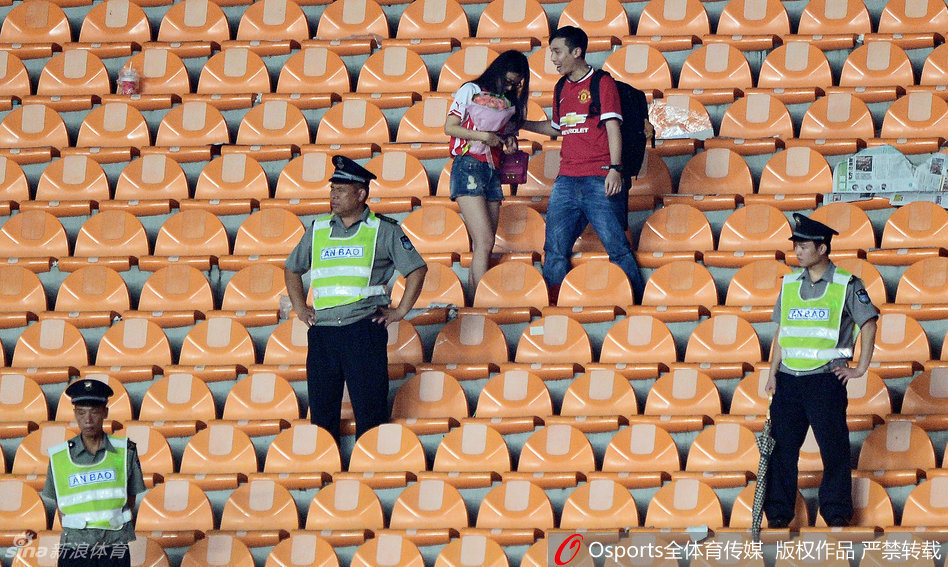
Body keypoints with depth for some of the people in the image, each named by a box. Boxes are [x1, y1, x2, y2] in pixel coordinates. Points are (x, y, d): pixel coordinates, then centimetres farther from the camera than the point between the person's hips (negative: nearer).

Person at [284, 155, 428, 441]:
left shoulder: (384, 230, 5)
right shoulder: (318, 229, 15)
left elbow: (417, 269, 7)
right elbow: (292, 269, 28)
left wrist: (400, 311, 1)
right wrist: (299, 308, 16)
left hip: (364, 327, -3)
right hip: (322, 329, 3)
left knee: (369, 406, -5)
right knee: (322, 408, 4)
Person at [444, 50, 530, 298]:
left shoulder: (506, 100, 20)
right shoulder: (472, 91, 2)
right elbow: (450, 127, -3)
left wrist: (509, 139, 3)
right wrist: (482, 135, -13)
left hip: (493, 171, 7)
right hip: (469, 167, -7)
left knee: (482, 248, 0)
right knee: (484, 242, -18)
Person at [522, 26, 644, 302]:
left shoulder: (602, 83, -1)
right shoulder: (562, 89, 18)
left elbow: (613, 126, -8)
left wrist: (615, 169, -18)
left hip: (599, 180, -6)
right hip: (567, 180, 6)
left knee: (617, 245, -7)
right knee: (555, 249, 2)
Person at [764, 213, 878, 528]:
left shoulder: (847, 285, -1)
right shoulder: (790, 284, 12)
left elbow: (868, 324, 3)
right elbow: (781, 332, 16)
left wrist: (861, 369, -1)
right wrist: (773, 372, 8)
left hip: (826, 379, -4)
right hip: (788, 379, 4)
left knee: (834, 449, -1)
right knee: (782, 446, 2)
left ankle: (837, 512, 8)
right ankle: (778, 513, 8)